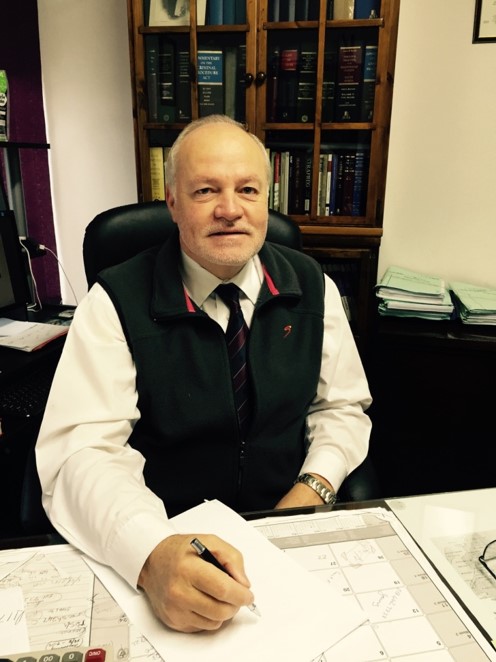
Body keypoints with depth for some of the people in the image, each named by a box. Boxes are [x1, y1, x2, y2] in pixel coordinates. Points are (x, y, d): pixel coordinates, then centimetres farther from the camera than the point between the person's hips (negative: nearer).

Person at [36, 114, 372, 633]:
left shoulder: (312, 287, 0)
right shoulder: (117, 301, -11)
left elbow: (343, 407, 8)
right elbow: (84, 449, -18)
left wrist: (312, 490, -9)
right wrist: (153, 554, -35)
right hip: (171, 538, 0)